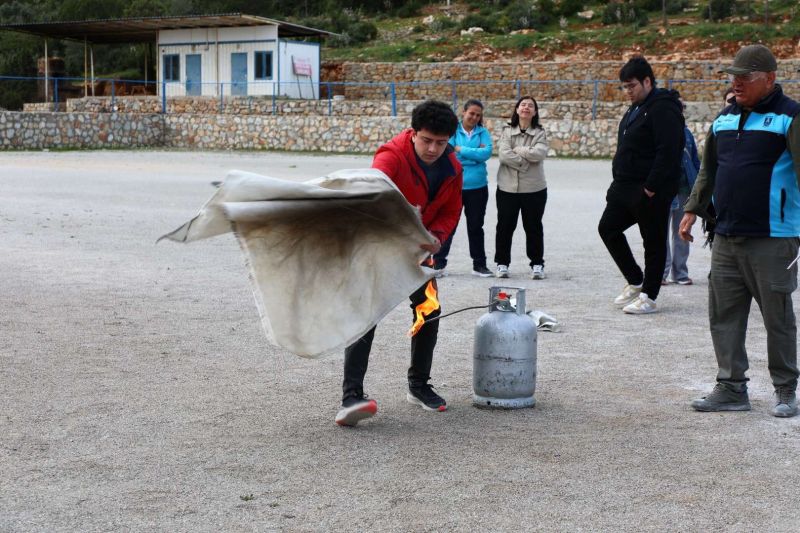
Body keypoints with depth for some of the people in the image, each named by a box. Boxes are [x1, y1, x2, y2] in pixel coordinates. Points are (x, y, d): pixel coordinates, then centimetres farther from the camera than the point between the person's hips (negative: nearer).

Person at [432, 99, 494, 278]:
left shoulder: (483, 132, 4)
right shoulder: (452, 130, -2)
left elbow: (487, 153, -11)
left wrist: (461, 149, -11)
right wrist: (475, 152, -11)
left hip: (477, 187, 2)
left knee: (476, 226, 13)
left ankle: (479, 265, 22)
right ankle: (438, 263, 10)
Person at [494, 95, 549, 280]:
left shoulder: (539, 133, 4)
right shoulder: (507, 131, 5)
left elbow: (539, 154, -15)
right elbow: (503, 154, -11)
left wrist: (517, 150, -10)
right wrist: (525, 162, -13)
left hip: (534, 188, 0)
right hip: (508, 187, 0)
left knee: (533, 227, 6)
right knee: (505, 226, 4)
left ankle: (537, 264, 15)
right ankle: (502, 263, 15)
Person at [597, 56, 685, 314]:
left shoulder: (663, 108, -16)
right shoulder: (636, 108, 16)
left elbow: (667, 151, -23)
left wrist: (652, 187, -24)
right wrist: (619, 181, 15)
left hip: (651, 192, -10)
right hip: (626, 186, 10)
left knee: (654, 242, 0)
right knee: (608, 228, 12)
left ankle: (649, 297, 8)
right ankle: (635, 281, 23)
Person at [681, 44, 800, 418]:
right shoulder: (725, 118, 14)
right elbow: (708, 169, 23)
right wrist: (693, 209, 16)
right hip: (726, 236, 6)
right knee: (724, 316, 6)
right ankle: (731, 388, 15)